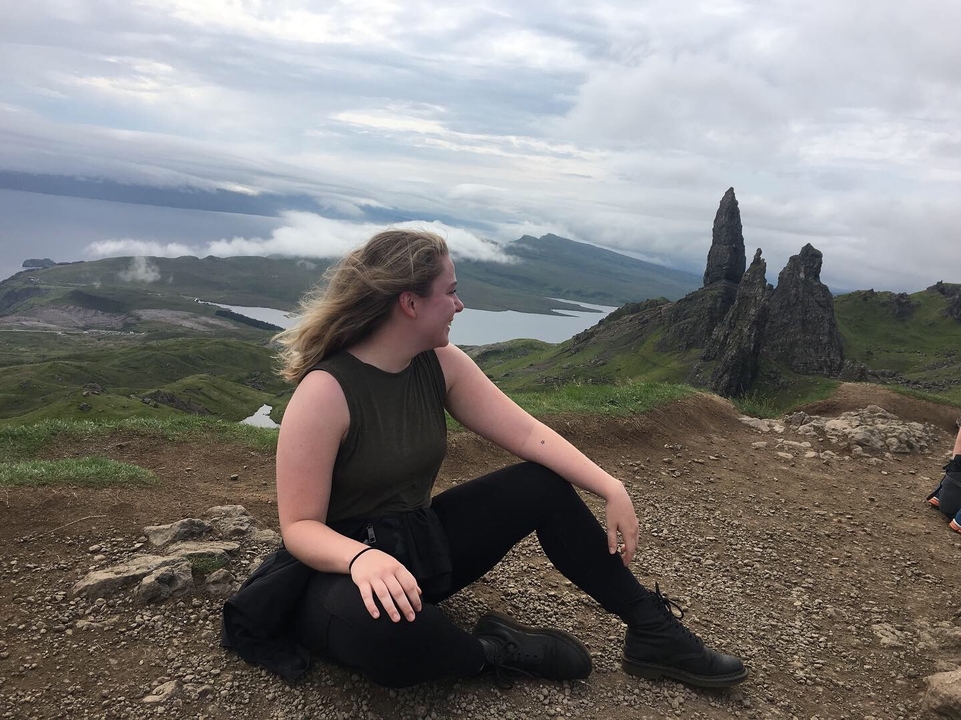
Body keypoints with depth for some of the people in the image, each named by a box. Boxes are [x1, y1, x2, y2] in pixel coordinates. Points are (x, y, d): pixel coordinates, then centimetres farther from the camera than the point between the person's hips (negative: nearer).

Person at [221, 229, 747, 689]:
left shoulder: (442, 365, -5)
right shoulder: (324, 392, -25)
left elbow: (527, 433, -8)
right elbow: (300, 527, -23)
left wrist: (611, 489, -18)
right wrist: (362, 558, -44)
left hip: (423, 544, 7)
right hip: (344, 568, -6)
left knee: (543, 485, -5)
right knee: (378, 624, -42)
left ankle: (652, 632, 2)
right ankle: (496, 651, -10)